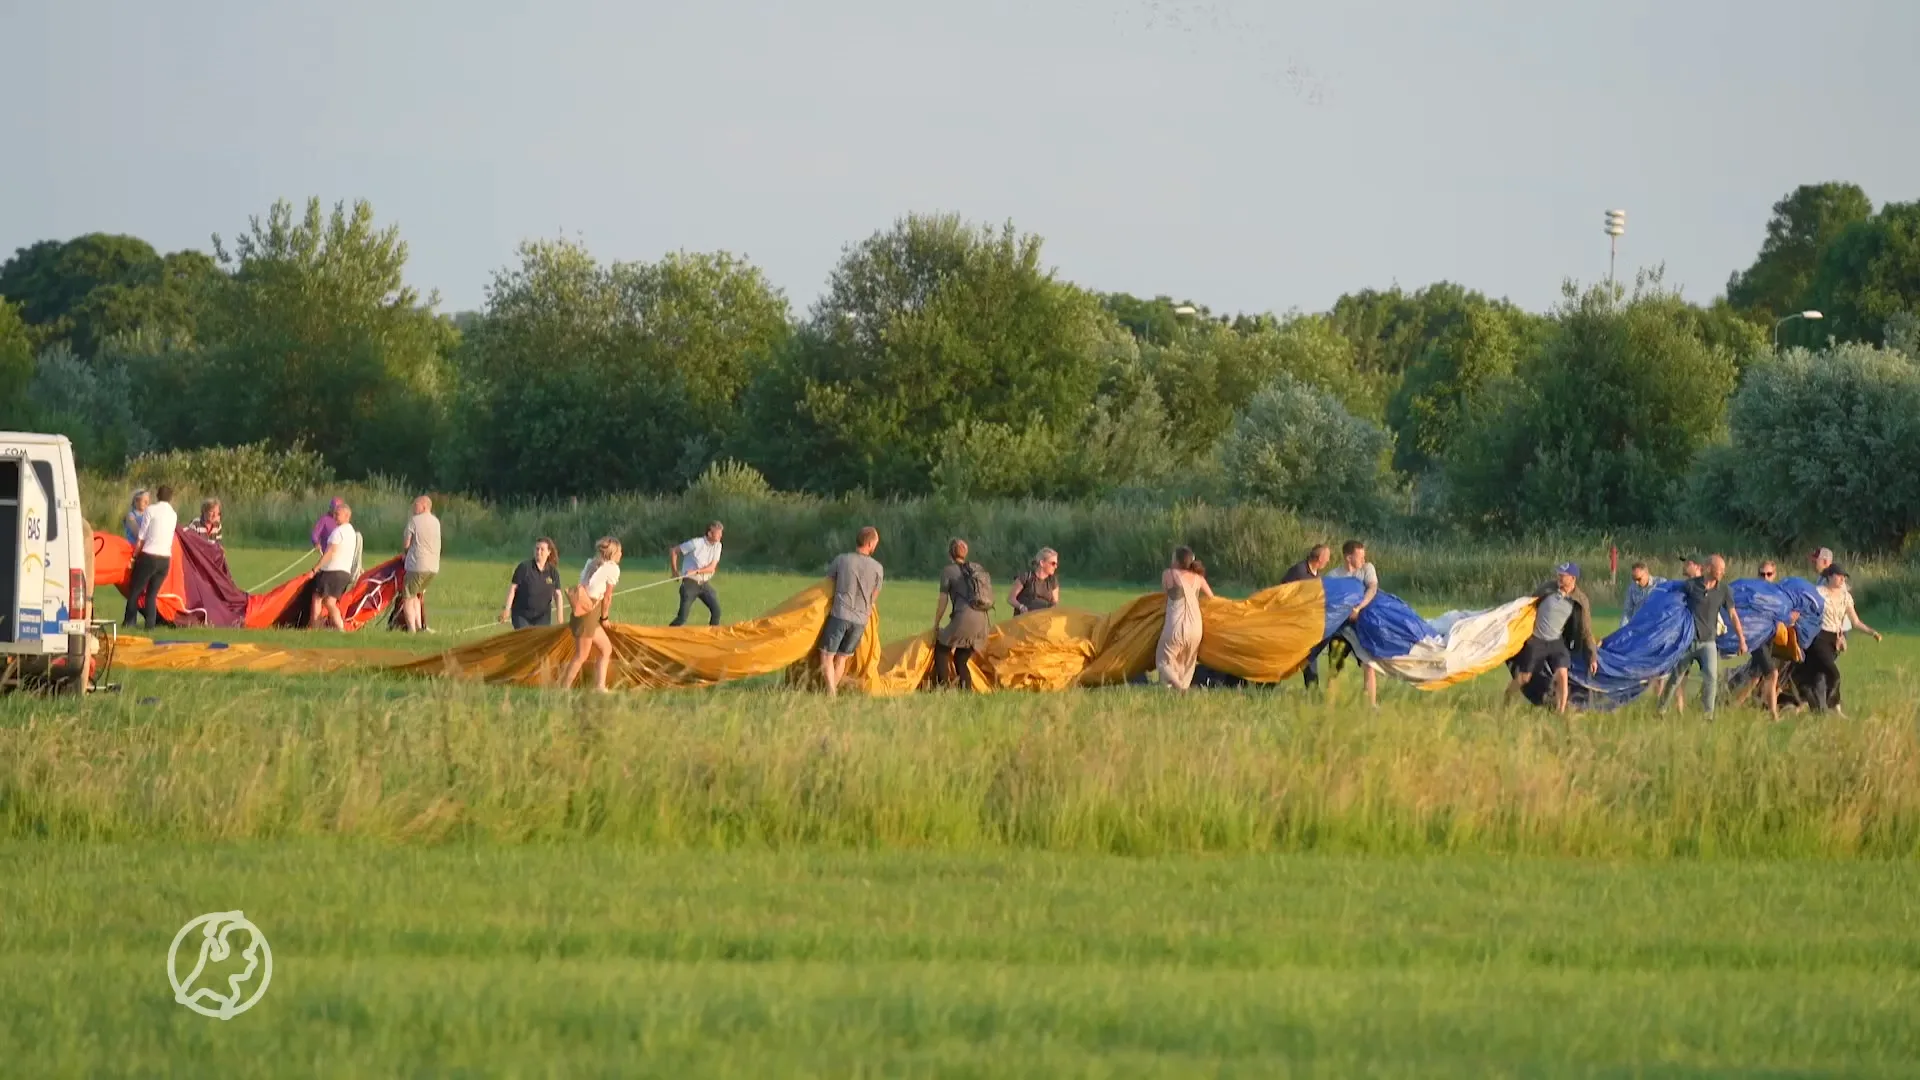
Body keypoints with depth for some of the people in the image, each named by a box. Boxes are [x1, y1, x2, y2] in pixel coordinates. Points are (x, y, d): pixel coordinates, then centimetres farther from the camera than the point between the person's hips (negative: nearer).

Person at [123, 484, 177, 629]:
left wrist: (134, 556, 6)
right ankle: (151, 624, 0)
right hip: (166, 559, 5)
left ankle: (129, 622, -1)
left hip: (149, 556, -5)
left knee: (134, 590, 5)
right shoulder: (173, 515, 12)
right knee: (152, 594, 11)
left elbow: (141, 538, -4)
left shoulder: (151, 510, -4)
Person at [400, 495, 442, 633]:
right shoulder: (436, 522, 12)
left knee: (408, 597, 3)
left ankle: (411, 628, -5)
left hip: (417, 565, -7)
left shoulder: (414, 520, -7)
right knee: (416, 595, 22)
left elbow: (405, 544, -5)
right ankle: (419, 625, 13)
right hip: (434, 568, 7)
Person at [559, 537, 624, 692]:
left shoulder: (591, 563, 17)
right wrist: (604, 618, 9)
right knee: (581, 656, -5)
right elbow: (607, 597, -4)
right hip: (588, 614, -9)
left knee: (606, 648, 16)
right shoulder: (612, 568, -6)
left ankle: (599, 687, 13)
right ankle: (564, 689, -4)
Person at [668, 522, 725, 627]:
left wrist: (696, 571, -21)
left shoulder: (717, 546, 1)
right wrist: (674, 571, -5)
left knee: (716, 611, -8)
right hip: (690, 583, -5)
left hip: (705, 584, 5)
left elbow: (712, 567, -6)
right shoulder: (696, 543, -13)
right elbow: (673, 551, -6)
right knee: (683, 616, -11)